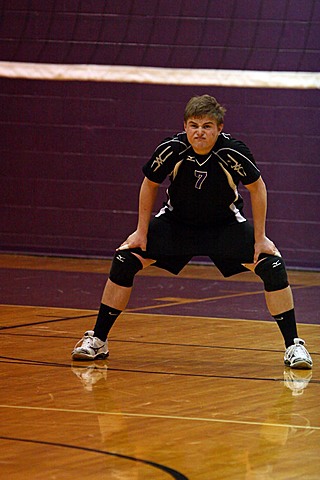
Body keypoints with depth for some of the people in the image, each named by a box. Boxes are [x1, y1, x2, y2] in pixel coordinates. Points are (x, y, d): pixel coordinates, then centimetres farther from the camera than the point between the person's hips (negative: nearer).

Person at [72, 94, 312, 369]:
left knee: (273, 266, -20)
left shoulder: (233, 152, -28)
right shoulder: (171, 150, -25)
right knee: (124, 260, -13)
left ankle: (293, 346, -5)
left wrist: (260, 238, -11)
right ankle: (98, 340, 2)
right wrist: (142, 232, -4)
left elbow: (257, 188, -11)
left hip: (225, 223, -1)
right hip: (177, 221, 1)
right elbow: (150, 184, -5)